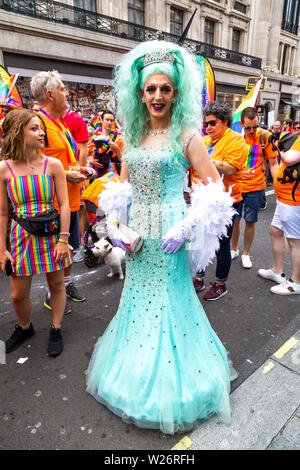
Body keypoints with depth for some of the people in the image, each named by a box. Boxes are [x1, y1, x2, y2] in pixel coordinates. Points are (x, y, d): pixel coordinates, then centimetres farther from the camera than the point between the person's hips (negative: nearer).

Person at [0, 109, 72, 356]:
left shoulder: (53, 165, -5)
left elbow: (64, 205, -5)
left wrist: (63, 240, -9)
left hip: (51, 233, 0)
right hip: (21, 236, 1)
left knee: (57, 285, 12)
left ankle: (56, 329, 34)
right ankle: (25, 328, 40)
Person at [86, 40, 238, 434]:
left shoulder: (186, 136, -7)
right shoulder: (134, 136, 9)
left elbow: (216, 189, -10)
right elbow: (121, 187, 13)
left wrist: (185, 227, -20)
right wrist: (113, 224, -2)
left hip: (169, 234, -5)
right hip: (136, 235, 5)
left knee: (168, 301, 7)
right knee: (138, 299, 17)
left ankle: (168, 380, 31)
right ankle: (138, 365, 42)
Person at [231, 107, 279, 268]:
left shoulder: (265, 136, -8)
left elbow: (273, 164, -2)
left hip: (255, 187, -1)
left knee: (250, 222, 7)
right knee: (234, 219, 10)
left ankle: (246, 253, 26)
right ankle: (234, 250, 31)